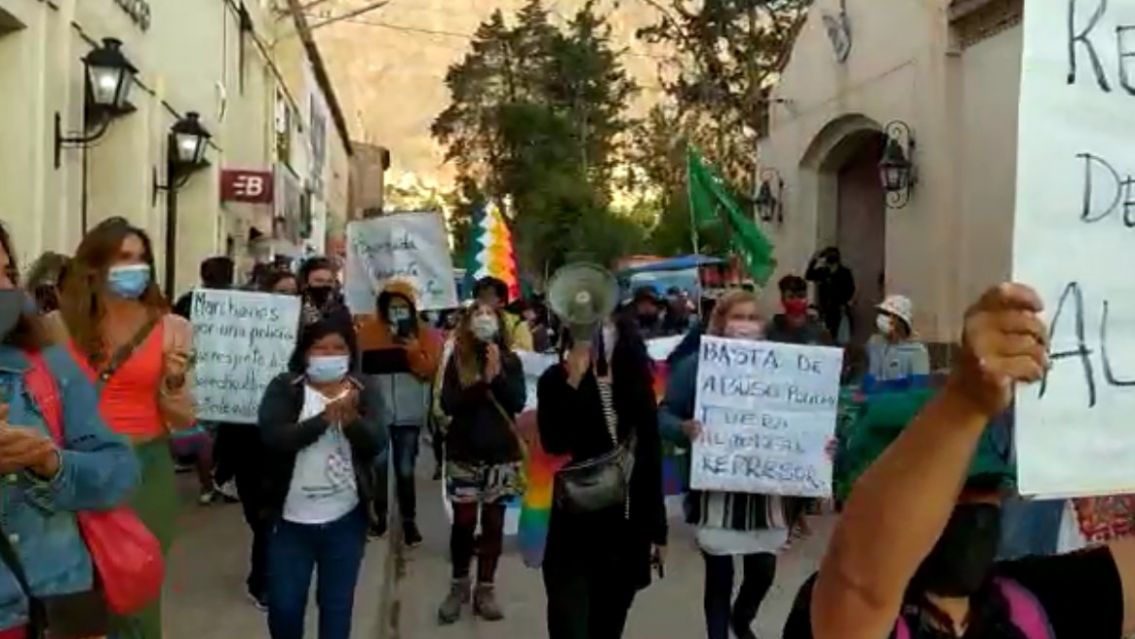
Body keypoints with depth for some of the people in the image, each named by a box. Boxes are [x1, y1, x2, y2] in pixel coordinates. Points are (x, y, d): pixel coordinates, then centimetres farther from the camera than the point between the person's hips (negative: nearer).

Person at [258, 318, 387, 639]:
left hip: (346, 520, 1)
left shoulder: (366, 390, -1)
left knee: (337, 603, 14)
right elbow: (274, 438, -19)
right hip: (292, 519, -1)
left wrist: (352, 420, -32)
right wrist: (324, 418, -31)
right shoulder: (284, 388, -5)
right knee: (283, 604, 9)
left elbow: (377, 442, -12)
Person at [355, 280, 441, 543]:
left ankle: (409, 520, 14)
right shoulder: (368, 330, -1)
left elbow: (429, 370, -9)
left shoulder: (424, 334, 1)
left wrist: (413, 349, -19)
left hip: (408, 415, 0)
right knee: (378, 467, 11)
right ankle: (379, 517, 25)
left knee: (405, 470, 4)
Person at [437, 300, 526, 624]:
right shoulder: (457, 360, 0)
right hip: (464, 452, -1)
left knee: (493, 522, 7)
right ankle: (459, 585, 22)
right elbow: (448, 404, -10)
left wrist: (497, 375, -18)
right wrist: (482, 382, -19)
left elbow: (518, 403, -7)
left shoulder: (510, 360, 2)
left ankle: (485, 590, 17)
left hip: (502, 452, 1)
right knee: (464, 521, 4)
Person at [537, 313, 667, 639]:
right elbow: (554, 443, -23)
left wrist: (657, 528, 10)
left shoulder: (636, 382, 5)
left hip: (628, 529, 4)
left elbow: (652, 457, 8)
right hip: (575, 528, -4)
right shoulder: (555, 380, -5)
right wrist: (574, 380, -24)